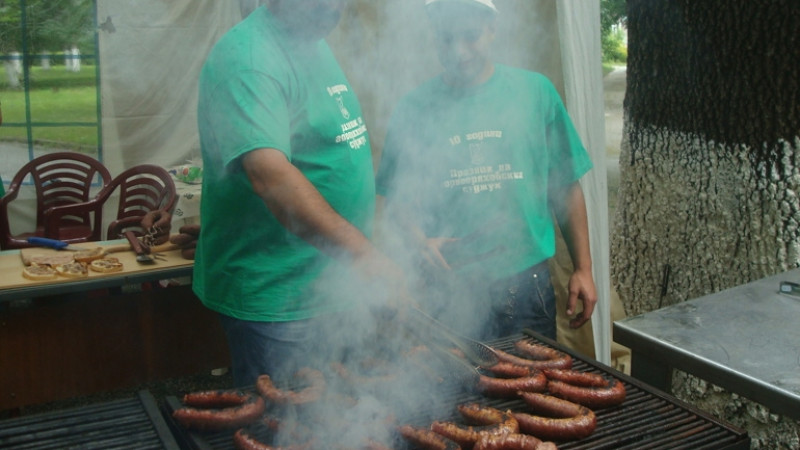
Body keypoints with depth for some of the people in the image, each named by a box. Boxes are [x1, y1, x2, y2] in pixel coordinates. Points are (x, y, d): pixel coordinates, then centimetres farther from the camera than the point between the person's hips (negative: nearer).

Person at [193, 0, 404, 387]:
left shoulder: (315, 44, 10)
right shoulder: (247, 57, -20)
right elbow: (269, 175, -34)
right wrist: (364, 254, -38)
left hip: (330, 287, 9)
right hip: (275, 301, -9)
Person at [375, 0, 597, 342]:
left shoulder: (535, 91, 1)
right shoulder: (414, 108, -1)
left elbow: (566, 188, 5)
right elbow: (395, 198, 3)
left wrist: (583, 269, 3)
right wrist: (419, 241, -17)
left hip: (527, 284, 1)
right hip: (448, 288, -1)